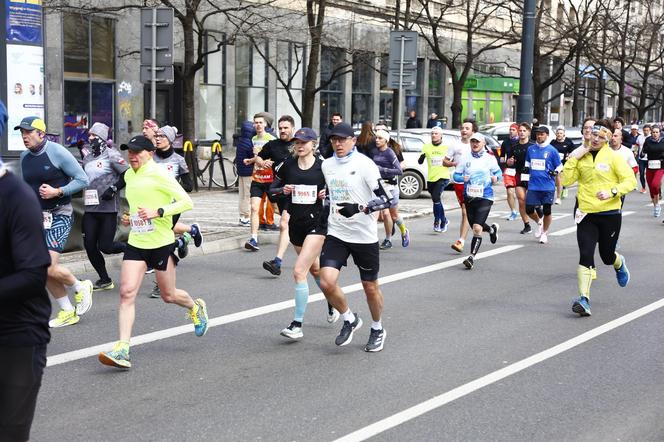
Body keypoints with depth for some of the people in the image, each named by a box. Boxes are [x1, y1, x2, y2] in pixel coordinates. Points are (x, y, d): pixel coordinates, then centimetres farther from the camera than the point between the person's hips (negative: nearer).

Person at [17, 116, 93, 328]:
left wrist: (58, 192, -19)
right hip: (38, 216, 7)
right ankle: (67, 312, 19)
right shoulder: (25, 157, 8)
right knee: (44, 271, 6)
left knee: (49, 267, -17)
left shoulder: (57, 152, -12)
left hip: (60, 215, -7)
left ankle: (80, 287, 11)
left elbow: (83, 180, -10)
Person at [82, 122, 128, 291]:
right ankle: (105, 280, 15)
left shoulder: (111, 155, -7)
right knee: (89, 245, 1)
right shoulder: (87, 157, 14)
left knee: (105, 246, -9)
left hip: (108, 208, -7)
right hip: (90, 208, 7)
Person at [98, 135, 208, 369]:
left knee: (168, 295, 10)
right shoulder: (128, 176, 10)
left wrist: (158, 212, -25)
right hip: (136, 243, 5)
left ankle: (196, 308, 44)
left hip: (161, 243, -5)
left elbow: (186, 202, -16)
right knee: (127, 292, -11)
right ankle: (122, 350, -14)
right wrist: (130, 218, 9)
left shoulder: (159, 174, -12)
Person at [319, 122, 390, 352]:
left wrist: (359, 208, -28)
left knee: (370, 286, 10)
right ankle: (349, 320, 14)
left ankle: (377, 329, 34)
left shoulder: (364, 164, -12)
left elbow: (384, 199, -15)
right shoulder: (327, 165, 6)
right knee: (327, 282, -12)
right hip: (336, 234, 4)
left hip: (364, 236, -4)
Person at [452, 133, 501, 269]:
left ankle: (472, 257, -10)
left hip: (485, 197, -4)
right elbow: (456, 175, 7)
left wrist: (496, 177, -9)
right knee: (475, 227, 17)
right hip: (469, 197, 4)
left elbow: (498, 171, 13)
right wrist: (462, 178, -15)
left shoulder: (490, 158, 0)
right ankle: (492, 229, 50)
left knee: (477, 228, -16)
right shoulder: (465, 158, 4)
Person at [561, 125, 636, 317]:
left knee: (607, 256, 13)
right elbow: (566, 180, -1)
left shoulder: (613, 157, -4)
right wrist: (573, 158, -9)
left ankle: (619, 263, 50)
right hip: (586, 214, 2)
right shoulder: (581, 156, 5)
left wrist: (612, 192, -22)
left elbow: (630, 181, -7)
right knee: (585, 255, -11)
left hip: (610, 214, -2)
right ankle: (584, 299, -13)